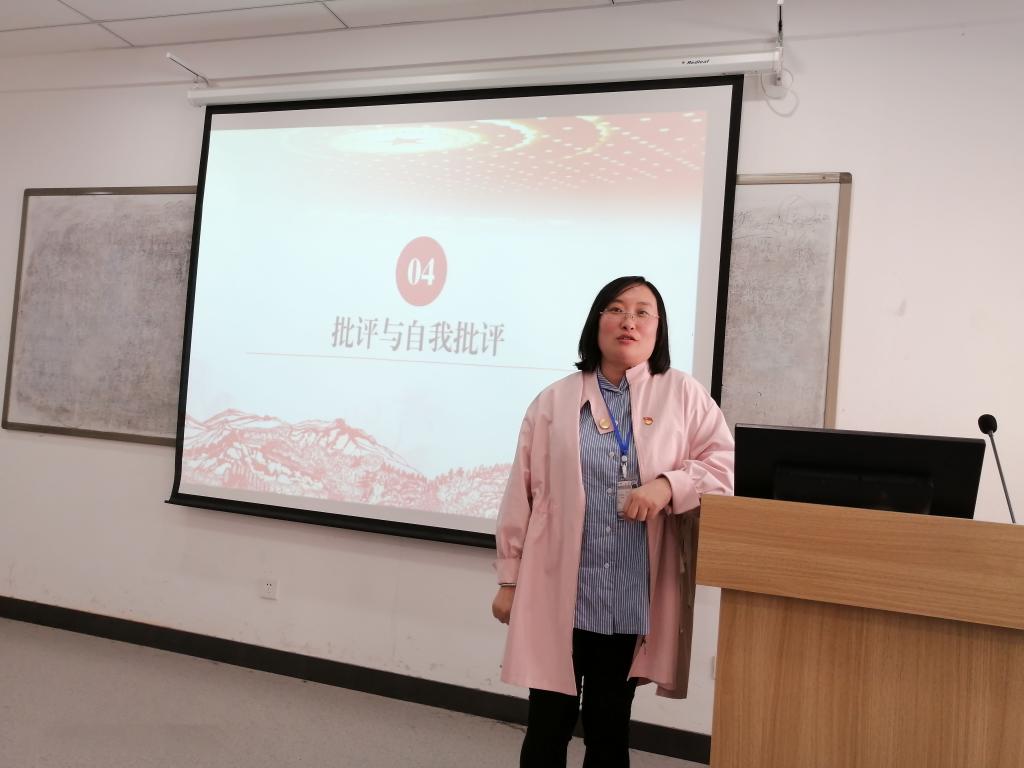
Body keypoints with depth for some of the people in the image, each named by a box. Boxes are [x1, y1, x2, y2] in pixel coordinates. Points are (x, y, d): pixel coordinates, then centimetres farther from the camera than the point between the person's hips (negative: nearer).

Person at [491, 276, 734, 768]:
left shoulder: (683, 394, 3)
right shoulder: (555, 400, 2)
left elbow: (724, 465, -1)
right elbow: (522, 494, 3)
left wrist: (669, 485, -19)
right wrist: (509, 579, 5)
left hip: (634, 597, 1)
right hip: (559, 592, 0)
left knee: (610, 724, 16)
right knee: (548, 722, 8)